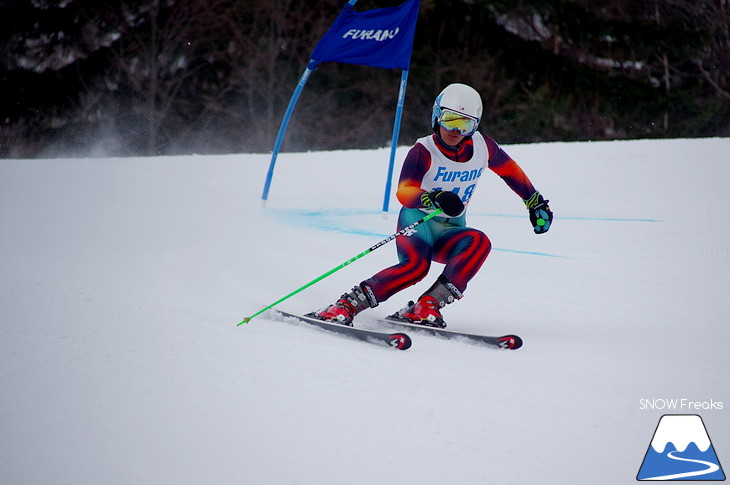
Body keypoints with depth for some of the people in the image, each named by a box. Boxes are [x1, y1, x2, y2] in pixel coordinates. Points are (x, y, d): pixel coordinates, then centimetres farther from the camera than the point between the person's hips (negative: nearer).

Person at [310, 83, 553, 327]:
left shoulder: (482, 147, 0)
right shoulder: (424, 151, -14)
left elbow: (510, 170, 19)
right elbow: (404, 192, -28)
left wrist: (536, 203, 25)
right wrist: (435, 199, -47)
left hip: (451, 231, 5)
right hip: (418, 222, -5)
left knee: (479, 243, -30)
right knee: (416, 264, -36)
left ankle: (427, 306, -34)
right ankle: (346, 305, -33)